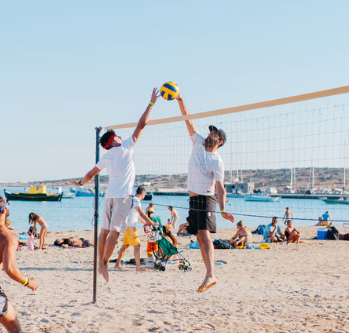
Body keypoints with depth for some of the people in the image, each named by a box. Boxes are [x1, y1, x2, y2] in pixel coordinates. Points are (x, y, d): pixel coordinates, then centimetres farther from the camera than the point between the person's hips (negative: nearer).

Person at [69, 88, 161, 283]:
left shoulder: (106, 158, 13)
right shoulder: (126, 148, 0)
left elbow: (92, 173, 24)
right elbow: (142, 124, 0)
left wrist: (81, 183, 43)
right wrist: (152, 103, 5)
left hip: (110, 196, 6)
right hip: (123, 196, -6)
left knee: (105, 231, 8)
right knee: (115, 231, -9)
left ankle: (101, 264, 10)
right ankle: (104, 264, -13)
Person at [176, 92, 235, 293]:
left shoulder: (217, 162, -10)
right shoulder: (198, 143, 7)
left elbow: (220, 187, -15)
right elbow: (188, 119, 5)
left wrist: (223, 209, -27)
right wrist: (180, 100, -2)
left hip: (206, 200, -7)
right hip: (193, 199, 7)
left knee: (204, 234, -20)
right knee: (201, 238, 5)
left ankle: (210, 275, -30)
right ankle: (210, 274, 7)